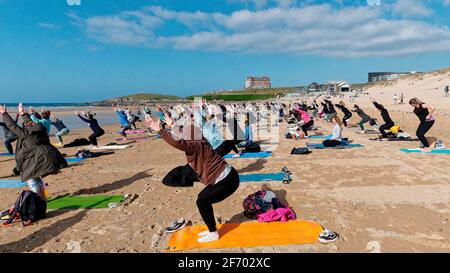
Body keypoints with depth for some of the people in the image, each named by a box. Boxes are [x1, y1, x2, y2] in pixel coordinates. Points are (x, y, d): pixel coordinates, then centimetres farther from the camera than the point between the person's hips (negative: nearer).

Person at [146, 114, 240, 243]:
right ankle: (212, 230, 26)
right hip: (224, 177, 10)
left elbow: (178, 143, -39)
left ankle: (213, 234, 9)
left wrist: (160, 130, -36)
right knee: (202, 198, 15)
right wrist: (172, 126, 31)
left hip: (228, 181, -10)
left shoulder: (197, 146, -21)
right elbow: (183, 135, 28)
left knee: (202, 202, -6)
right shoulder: (198, 143, 7)